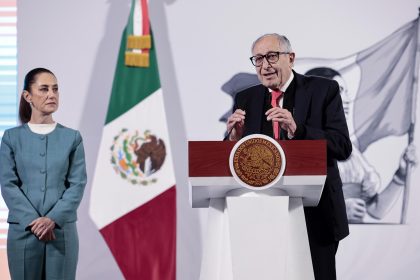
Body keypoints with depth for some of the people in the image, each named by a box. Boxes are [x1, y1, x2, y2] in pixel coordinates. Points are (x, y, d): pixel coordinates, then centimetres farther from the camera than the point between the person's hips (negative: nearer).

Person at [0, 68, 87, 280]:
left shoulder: (72, 138, 6)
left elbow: (77, 183, -1)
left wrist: (53, 219, -15)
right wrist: (33, 221, -14)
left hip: (62, 231, 0)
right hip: (22, 231, 0)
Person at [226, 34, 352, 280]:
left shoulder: (323, 90, -2)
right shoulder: (246, 100, 8)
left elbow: (343, 147, -12)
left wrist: (297, 130, -26)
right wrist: (235, 137, -15)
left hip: (315, 215, -2)